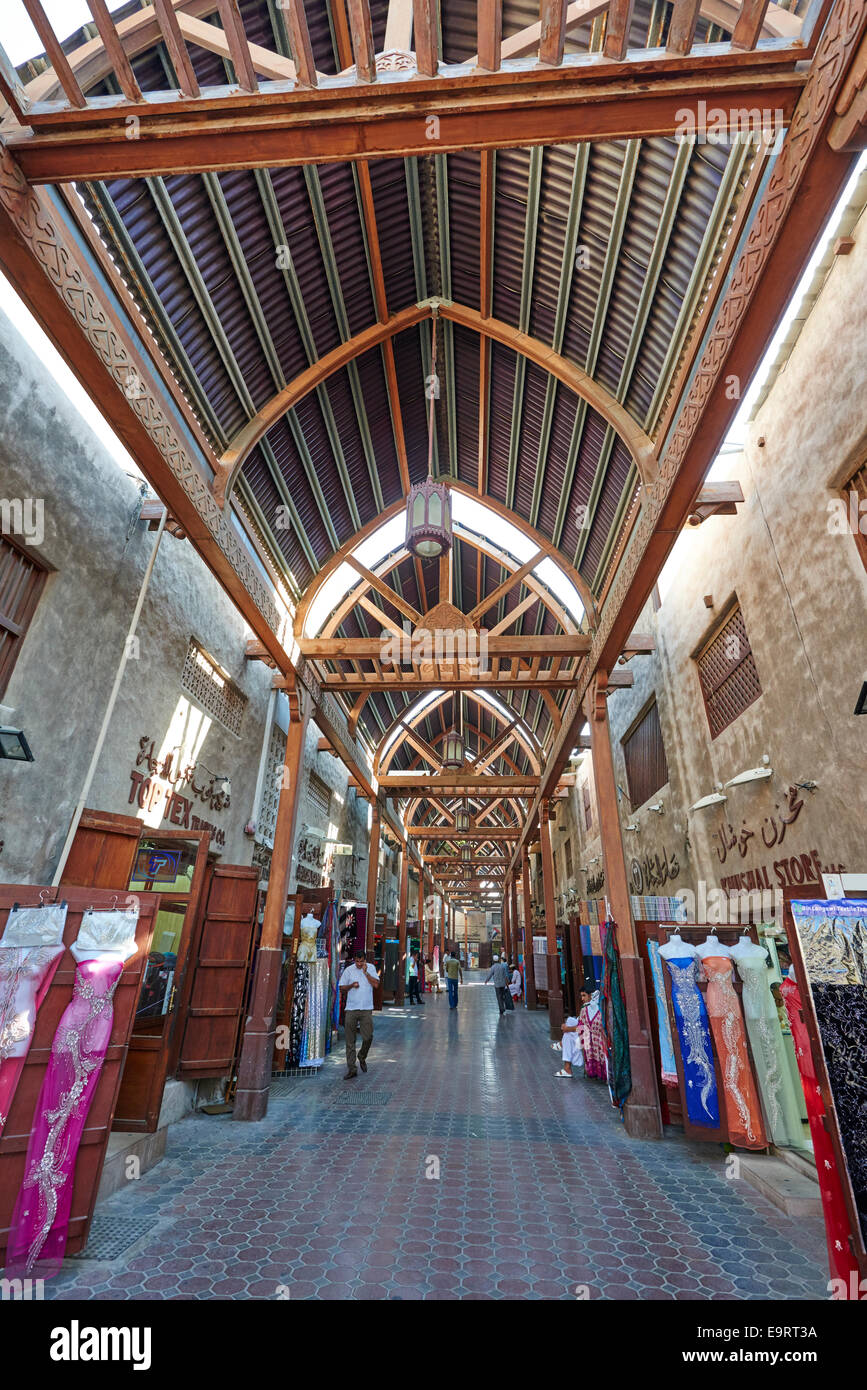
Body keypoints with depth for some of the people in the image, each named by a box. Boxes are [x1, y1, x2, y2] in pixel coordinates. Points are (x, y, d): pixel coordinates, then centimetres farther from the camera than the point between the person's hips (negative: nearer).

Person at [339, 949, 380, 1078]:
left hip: (366, 1008, -1)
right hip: (351, 1009, 1)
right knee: (350, 1040, 3)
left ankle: (362, 1057, 26)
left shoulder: (370, 968, 2)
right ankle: (351, 1069, 14)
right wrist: (351, 985, -12)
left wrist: (365, 972, -14)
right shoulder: (349, 970, 3)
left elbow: (376, 984, -8)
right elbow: (342, 987, 7)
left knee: (368, 1037, -3)